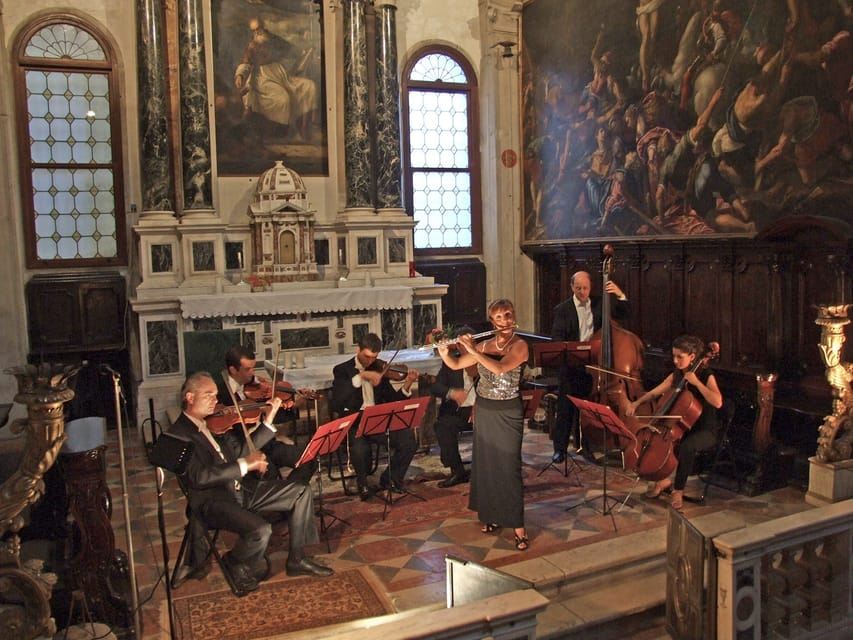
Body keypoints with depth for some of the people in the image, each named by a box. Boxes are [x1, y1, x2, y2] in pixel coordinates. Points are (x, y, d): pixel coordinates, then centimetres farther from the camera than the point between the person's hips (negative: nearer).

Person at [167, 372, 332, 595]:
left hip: (241, 488, 9)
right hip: (212, 500, -8)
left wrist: (269, 418, 8)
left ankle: (297, 559, 12)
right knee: (260, 530, -31)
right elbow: (198, 477, -23)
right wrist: (244, 465, -24)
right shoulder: (178, 434, -13)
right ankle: (236, 566, 3)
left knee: (301, 492, 2)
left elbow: (241, 450, 15)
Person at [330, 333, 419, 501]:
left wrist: (407, 384, -11)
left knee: (408, 439, -19)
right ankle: (363, 485, -2)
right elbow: (336, 400, -18)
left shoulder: (378, 369, 12)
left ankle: (390, 479, 6)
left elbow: (393, 398, 8)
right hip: (354, 423, -3)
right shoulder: (342, 370, 1)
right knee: (360, 448, -35)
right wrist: (361, 376, -25)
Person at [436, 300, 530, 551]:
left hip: (508, 413, -5)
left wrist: (472, 350, -24)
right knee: (485, 464, 11)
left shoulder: (520, 345, -11)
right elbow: (455, 364, 8)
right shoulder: (484, 345, 5)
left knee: (509, 466, -6)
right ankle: (492, 514, 27)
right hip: (483, 410, 5)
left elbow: (499, 368, -26)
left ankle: (518, 527, 1)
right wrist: (444, 353, -12)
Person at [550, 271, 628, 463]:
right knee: (565, 406, 1)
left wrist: (620, 294, -12)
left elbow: (622, 313, 5)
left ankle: (583, 444, 26)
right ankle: (560, 448, 11)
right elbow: (556, 338, -12)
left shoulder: (598, 303, 7)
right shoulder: (562, 309, -3)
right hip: (571, 365, -3)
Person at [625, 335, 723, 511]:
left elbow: (718, 402, -27)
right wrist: (637, 403, -9)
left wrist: (696, 382, -27)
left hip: (705, 431, -6)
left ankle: (678, 490, -17)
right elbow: (654, 393, 9)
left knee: (687, 446, -37)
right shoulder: (675, 376, 6)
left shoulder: (706, 376, -11)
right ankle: (665, 479, 3)